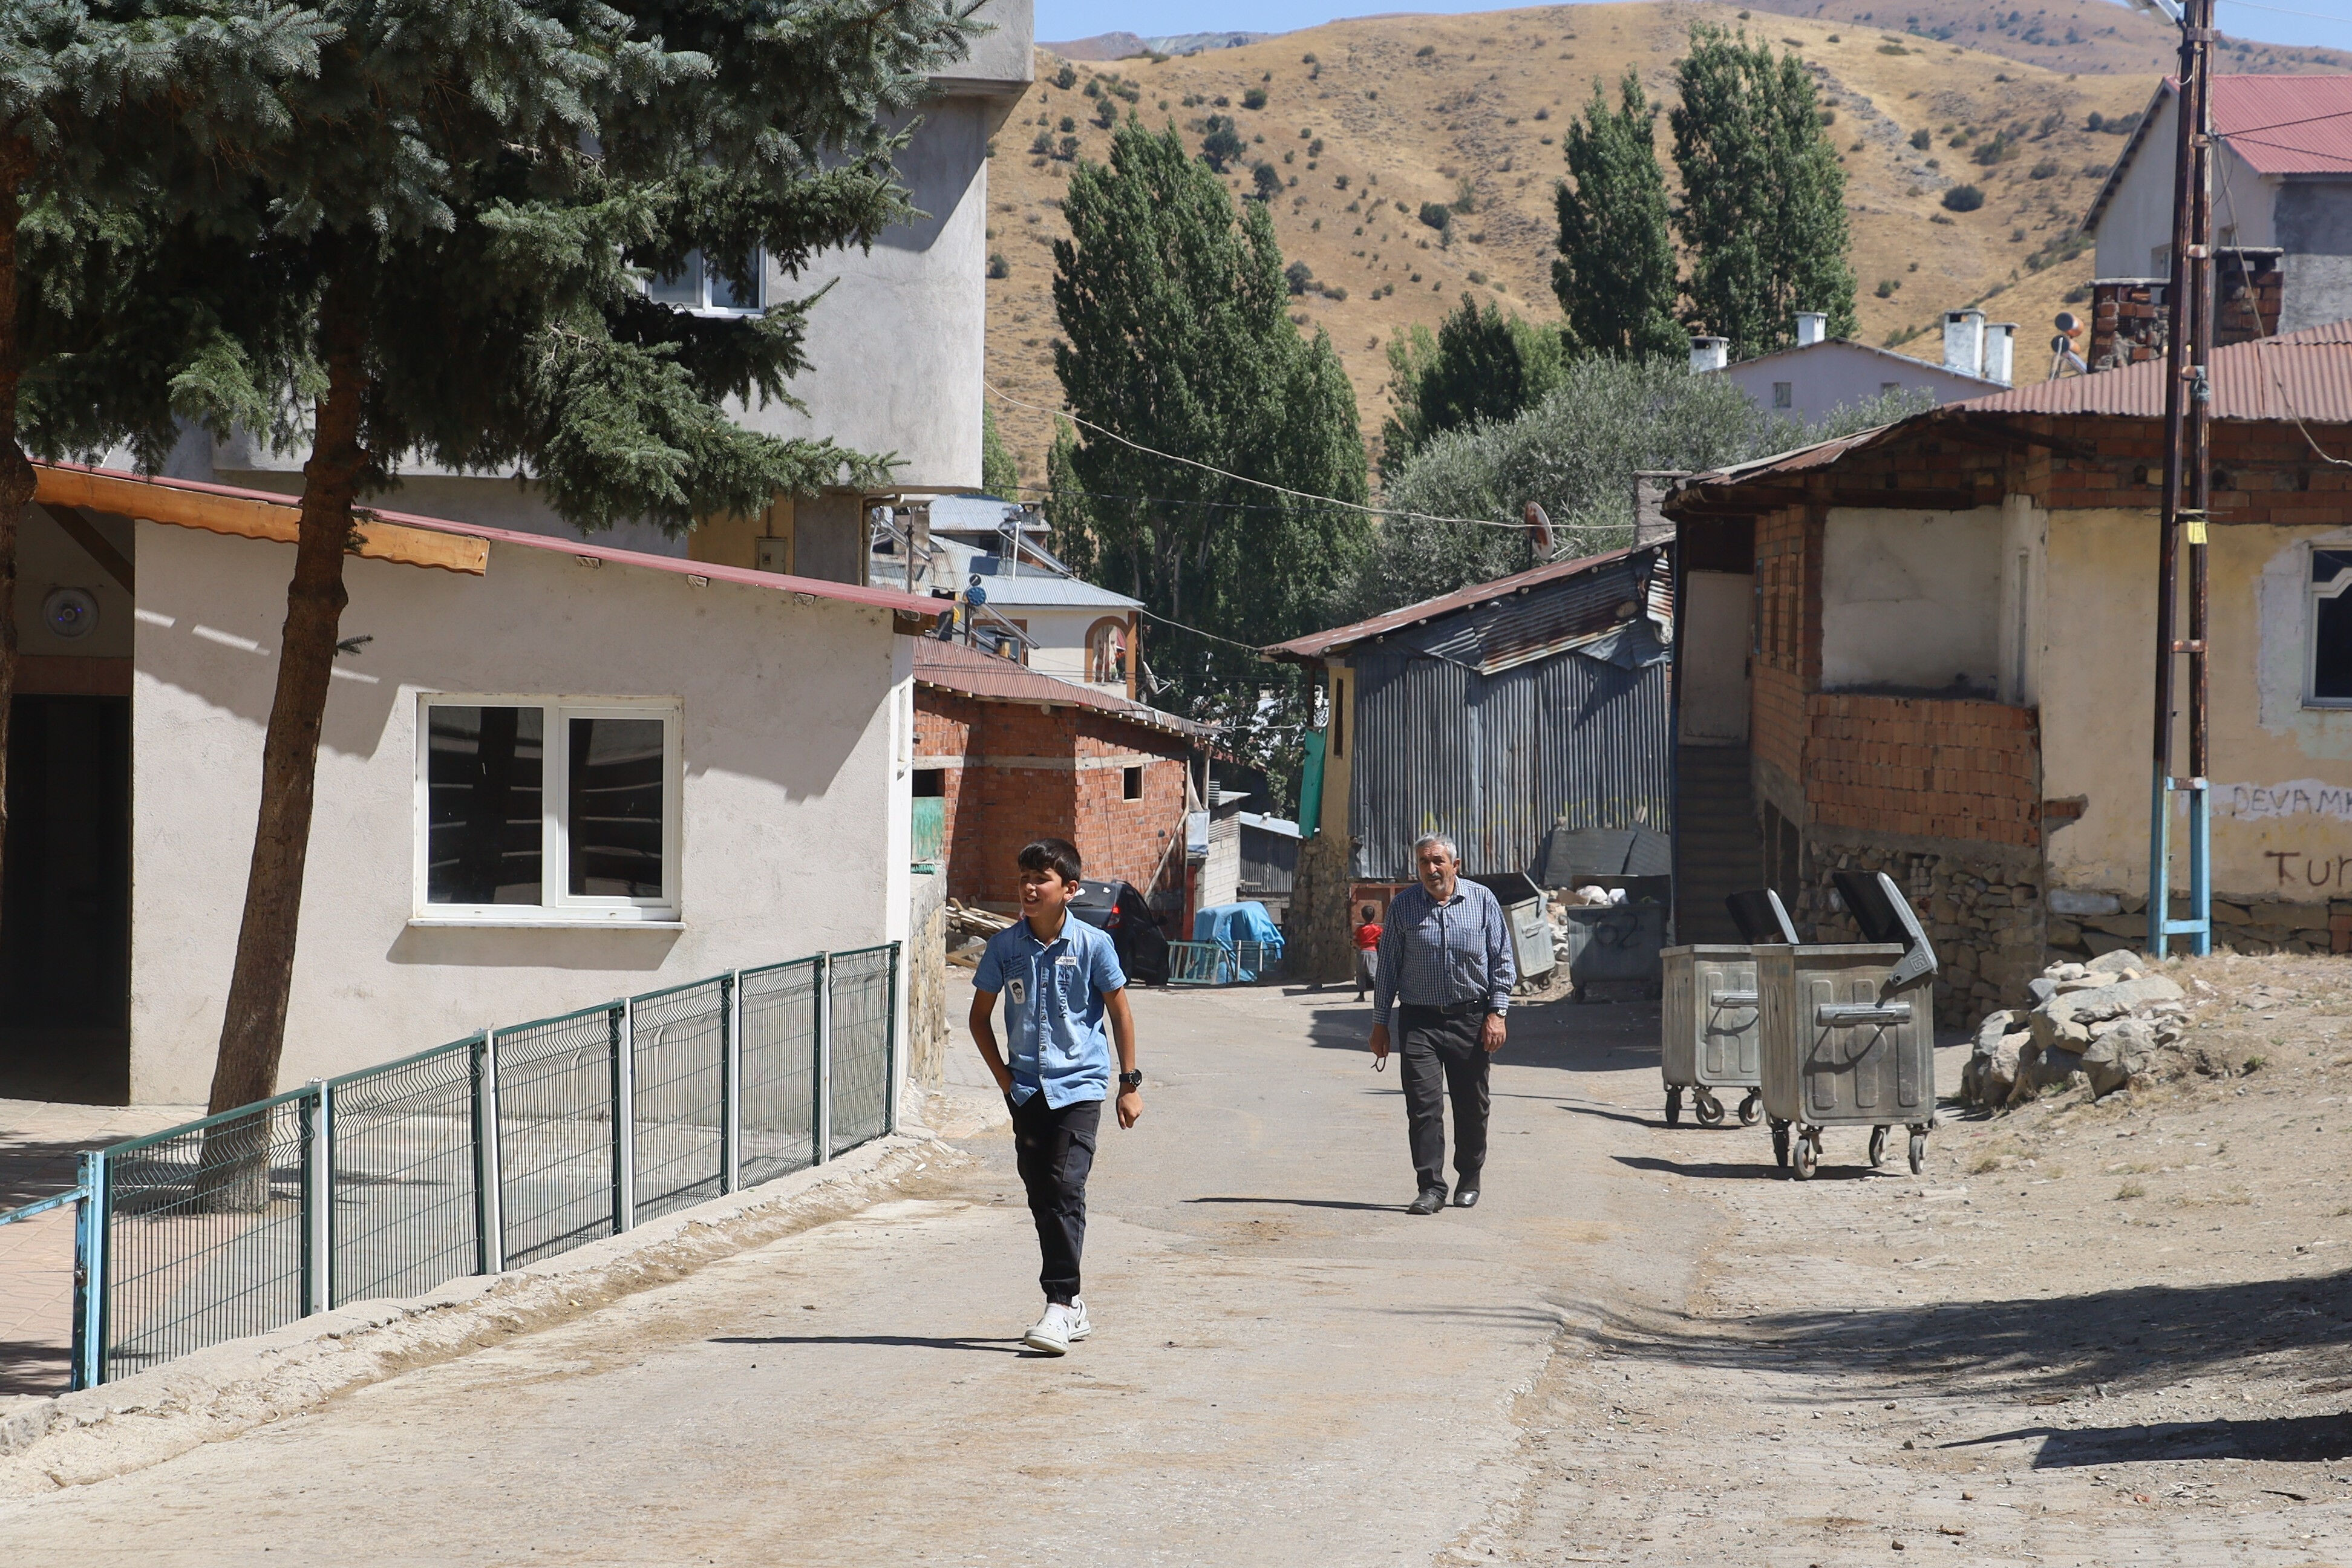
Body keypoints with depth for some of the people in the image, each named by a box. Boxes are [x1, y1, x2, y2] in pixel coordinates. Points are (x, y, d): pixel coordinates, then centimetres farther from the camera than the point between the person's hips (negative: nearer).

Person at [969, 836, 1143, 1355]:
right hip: (1027, 1090, 4)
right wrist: (1002, 1074, 5)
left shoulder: (1092, 944, -6)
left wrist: (1130, 1084, 3)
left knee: (1065, 1189, -15)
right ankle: (1072, 1306, 19)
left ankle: (1061, 1306, -17)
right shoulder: (1005, 946, 1)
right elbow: (980, 1015, 13)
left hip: (1079, 1086, -4)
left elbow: (1120, 1012, 3)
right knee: (1041, 1196, 7)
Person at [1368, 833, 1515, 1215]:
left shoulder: (1482, 901, 2)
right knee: (1423, 1105, -11)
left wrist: (1497, 1012, -4)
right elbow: (1388, 966, 7)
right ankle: (1431, 1187, -9)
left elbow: (1503, 961, 5)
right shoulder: (1403, 906, 2)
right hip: (1419, 1020, 0)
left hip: (1471, 1020, 0)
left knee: (1472, 1107, 10)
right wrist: (1380, 1023, 6)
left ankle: (1469, 1180, 27)